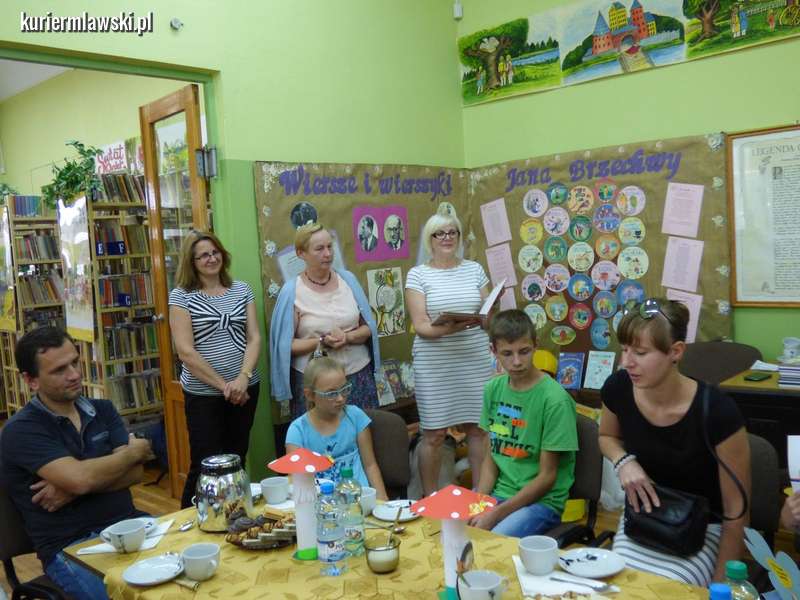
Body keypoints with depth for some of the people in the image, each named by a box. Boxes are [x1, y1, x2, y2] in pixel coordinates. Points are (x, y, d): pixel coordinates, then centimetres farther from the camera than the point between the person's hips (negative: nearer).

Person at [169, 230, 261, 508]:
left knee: (237, 461, 12)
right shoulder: (181, 296, -5)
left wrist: (243, 377, -13)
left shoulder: (242, 289, 7)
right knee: (204, 466, 0)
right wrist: (223, 385, -12)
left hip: (245, 389, 4)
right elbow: (186, 352, -11)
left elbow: (254, 338, 3)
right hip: (203, 395, -4)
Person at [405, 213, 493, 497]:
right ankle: (429, 498, 19)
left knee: (478, 428, 8)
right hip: (435, 365, -3)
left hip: (476, 361, 3)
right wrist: (447, 328, -27)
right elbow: (420, 326, -9)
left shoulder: (474, 269, 9)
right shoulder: (418, 274, -1)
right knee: (434, 434, 2)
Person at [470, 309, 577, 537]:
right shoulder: (493, 389, 4)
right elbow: (490, 457, 9)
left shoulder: (555, 399, -15)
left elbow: (546, 477, -12)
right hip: (497, 492, 5)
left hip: (541, 501, -5)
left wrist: (495, 515, -16)